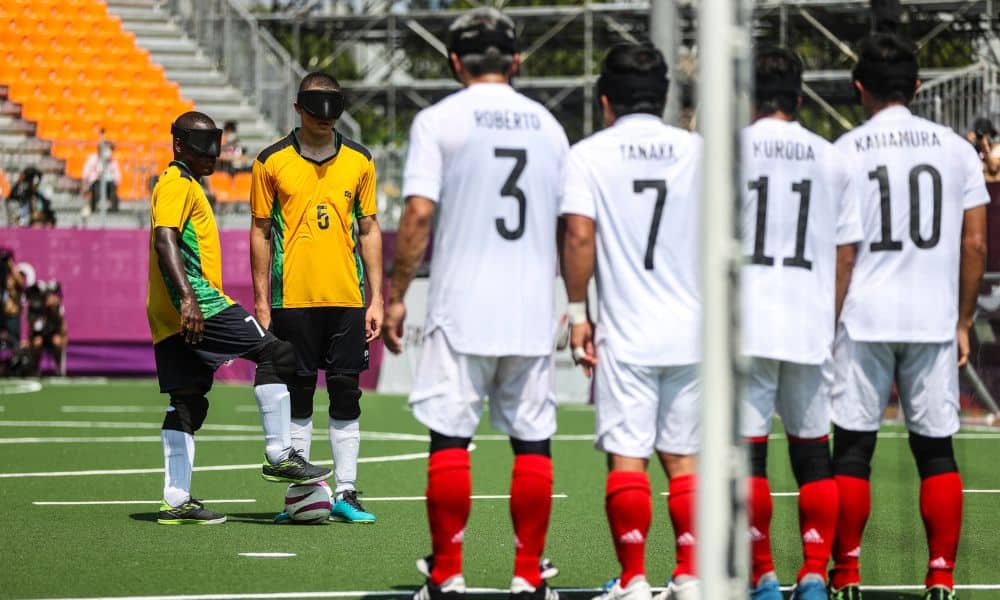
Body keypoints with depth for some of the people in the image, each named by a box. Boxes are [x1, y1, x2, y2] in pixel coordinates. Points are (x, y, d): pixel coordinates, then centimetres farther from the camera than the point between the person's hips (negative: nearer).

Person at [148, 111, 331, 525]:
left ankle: (176, 500, 3)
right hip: (198, 303, -10)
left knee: (187, 401, 7)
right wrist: (188, 297, -31)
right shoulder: (177, 184, -7)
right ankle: (279, 456, -10)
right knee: (275, 355, -9)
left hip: (170, 319, 10)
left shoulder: (186, 185, 25)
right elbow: (165, 240, -21)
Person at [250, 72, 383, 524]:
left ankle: (345, 493, 7)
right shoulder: (272, 162, 1)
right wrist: (262, 302, 0)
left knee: (346, 396, 2)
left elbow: (369, 231, 11)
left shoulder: (358, 161, 7)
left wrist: (375, 299, 5)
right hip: (293, 297, -2)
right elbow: (261, 233, 4)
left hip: (347, 299, 2)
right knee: (297, 398, 2)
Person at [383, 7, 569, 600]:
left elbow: (419, 214, -9)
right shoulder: (547, 124, 10)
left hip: (461, 307, -3)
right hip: (533, 309, 3)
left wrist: (396, 295, -3)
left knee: (450, 439, 1)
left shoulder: (439, 121, -2)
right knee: (533, 440, 6)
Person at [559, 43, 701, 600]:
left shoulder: (589, 154, -2)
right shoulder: (697, 151, 6)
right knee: (683, 457, 10)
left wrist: (577, 311, -2)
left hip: (625, 332, -3)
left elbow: (579, 236, -10)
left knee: (626, 457, -2)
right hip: (692, 329, 3)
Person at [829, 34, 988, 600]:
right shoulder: (957, 149, 4)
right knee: (937, 451, 6)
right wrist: (963, 321, 12)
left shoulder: (843, 152, -2)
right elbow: (975, 244, 4)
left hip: (864, 319, -1)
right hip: (934, 319, 1)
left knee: (853, 450, 5)